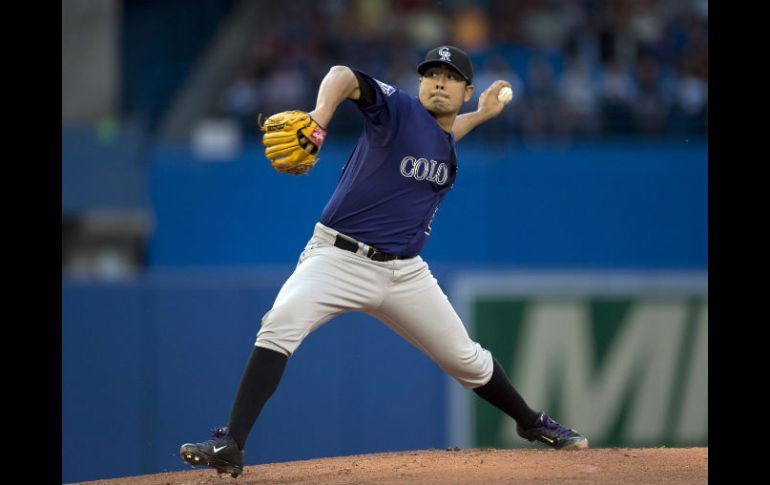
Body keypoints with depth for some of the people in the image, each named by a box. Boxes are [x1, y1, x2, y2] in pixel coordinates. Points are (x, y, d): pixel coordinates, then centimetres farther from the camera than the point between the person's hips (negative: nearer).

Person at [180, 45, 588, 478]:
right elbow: (344, 76, -29)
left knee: (466, 358, 13)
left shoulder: (449, 151, 12)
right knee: (280, 326, -30)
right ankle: (230, 446, -32)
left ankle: (532, 423, 39)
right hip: (337, 258, -6)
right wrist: (320, 116, -48)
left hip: (404, 274, 6)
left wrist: (481, 115, 33)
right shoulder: (400, 109, -9)